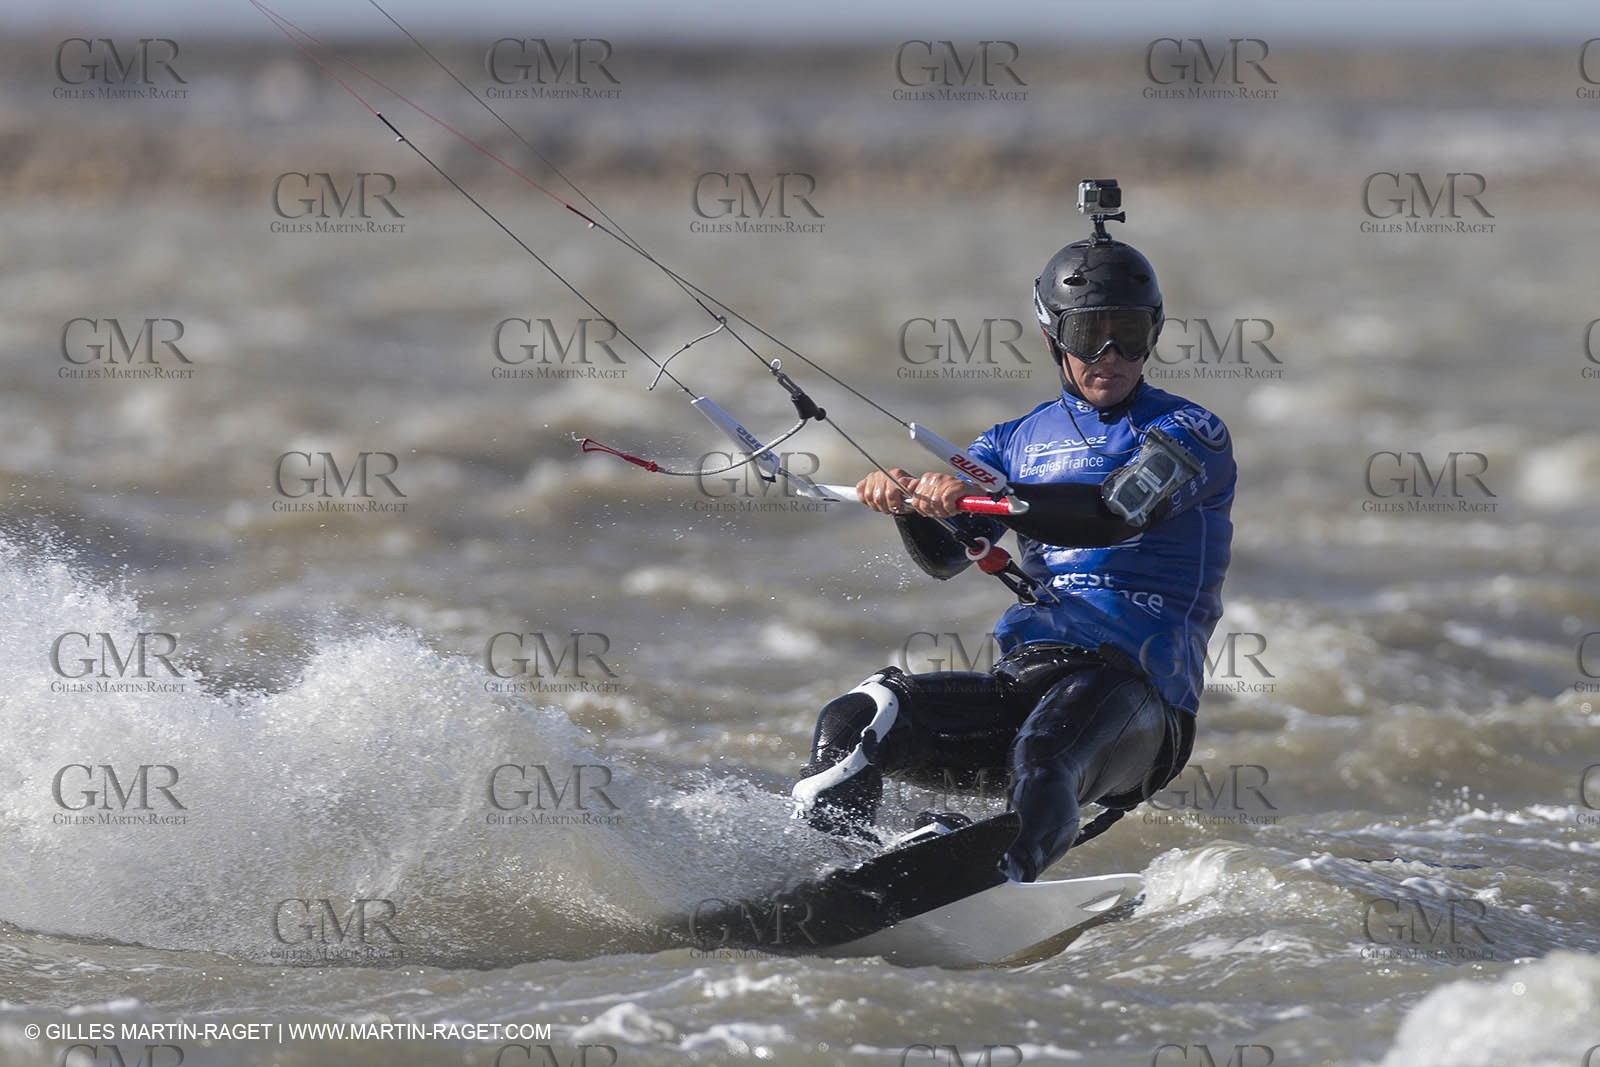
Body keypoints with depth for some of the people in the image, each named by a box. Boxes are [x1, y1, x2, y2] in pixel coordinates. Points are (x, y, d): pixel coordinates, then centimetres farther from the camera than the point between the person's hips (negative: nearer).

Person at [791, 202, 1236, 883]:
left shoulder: (1188, 432, 3)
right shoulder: (1020, 442, 20)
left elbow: (1118, 514, -18)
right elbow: (945, 557, 6)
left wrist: (979, 497, -32)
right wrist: (905, 502, -19)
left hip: (1136, 693, -6)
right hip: (1019, 680, 6)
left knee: (1042, 760, -39)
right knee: (853, 724, -17)